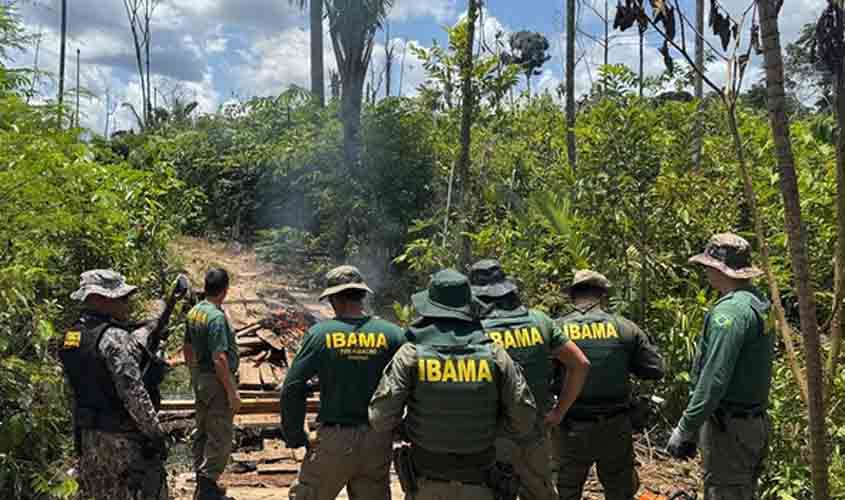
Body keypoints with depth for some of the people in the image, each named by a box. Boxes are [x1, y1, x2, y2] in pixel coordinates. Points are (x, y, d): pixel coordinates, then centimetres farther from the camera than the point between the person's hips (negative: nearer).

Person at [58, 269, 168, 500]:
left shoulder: (71, 336, 5)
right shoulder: (114, 338, -21)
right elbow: (134, 394, -24)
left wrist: (148, 331, 13)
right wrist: (156, 433, -16)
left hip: (87, 437, 8)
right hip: (123, 439, -8)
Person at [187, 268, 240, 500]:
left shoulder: (193, 312, 5)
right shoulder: (216, 317, -22)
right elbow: (219, 359, -24)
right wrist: (232, 392, -20)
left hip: (200, 379, 9)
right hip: (217, 382, -9)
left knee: (202, 432, 17)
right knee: (221, 436, -1)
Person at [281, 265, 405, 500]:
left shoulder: (320, 333, -7)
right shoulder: (392, 334, -4)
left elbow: (292, 389, -8)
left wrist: (294, 437, 3)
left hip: (333, 439, -2)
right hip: (378, 441, 2)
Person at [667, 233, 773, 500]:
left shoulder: (730, 310, -20)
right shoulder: (760, 304, 9)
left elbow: (714, 378, -25)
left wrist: (685, 428, -19)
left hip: (729, 427, -10)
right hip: (756, 424, 10)